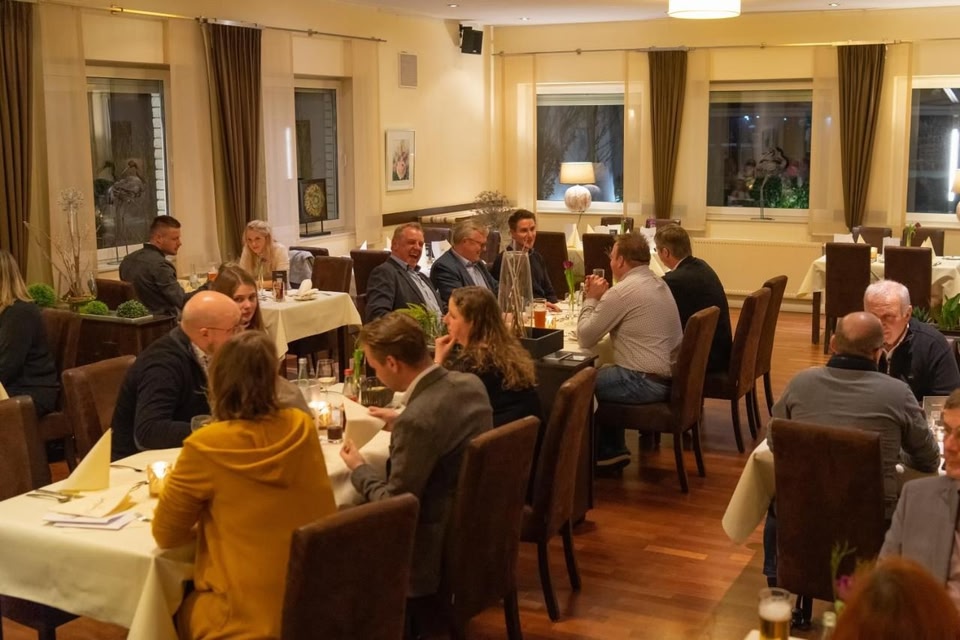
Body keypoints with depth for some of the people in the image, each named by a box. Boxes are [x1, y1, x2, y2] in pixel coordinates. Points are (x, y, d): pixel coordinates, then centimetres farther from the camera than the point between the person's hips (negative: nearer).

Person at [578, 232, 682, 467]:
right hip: (669, 376, 9)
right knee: (603, 373, 26)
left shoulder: (623, 291, -17)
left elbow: (585, 338, -11)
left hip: (645, 382, -9)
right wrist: (601, 299, 7)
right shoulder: (658, 284, 12)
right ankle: (612, 450, 27)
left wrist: (591, 299, 1)